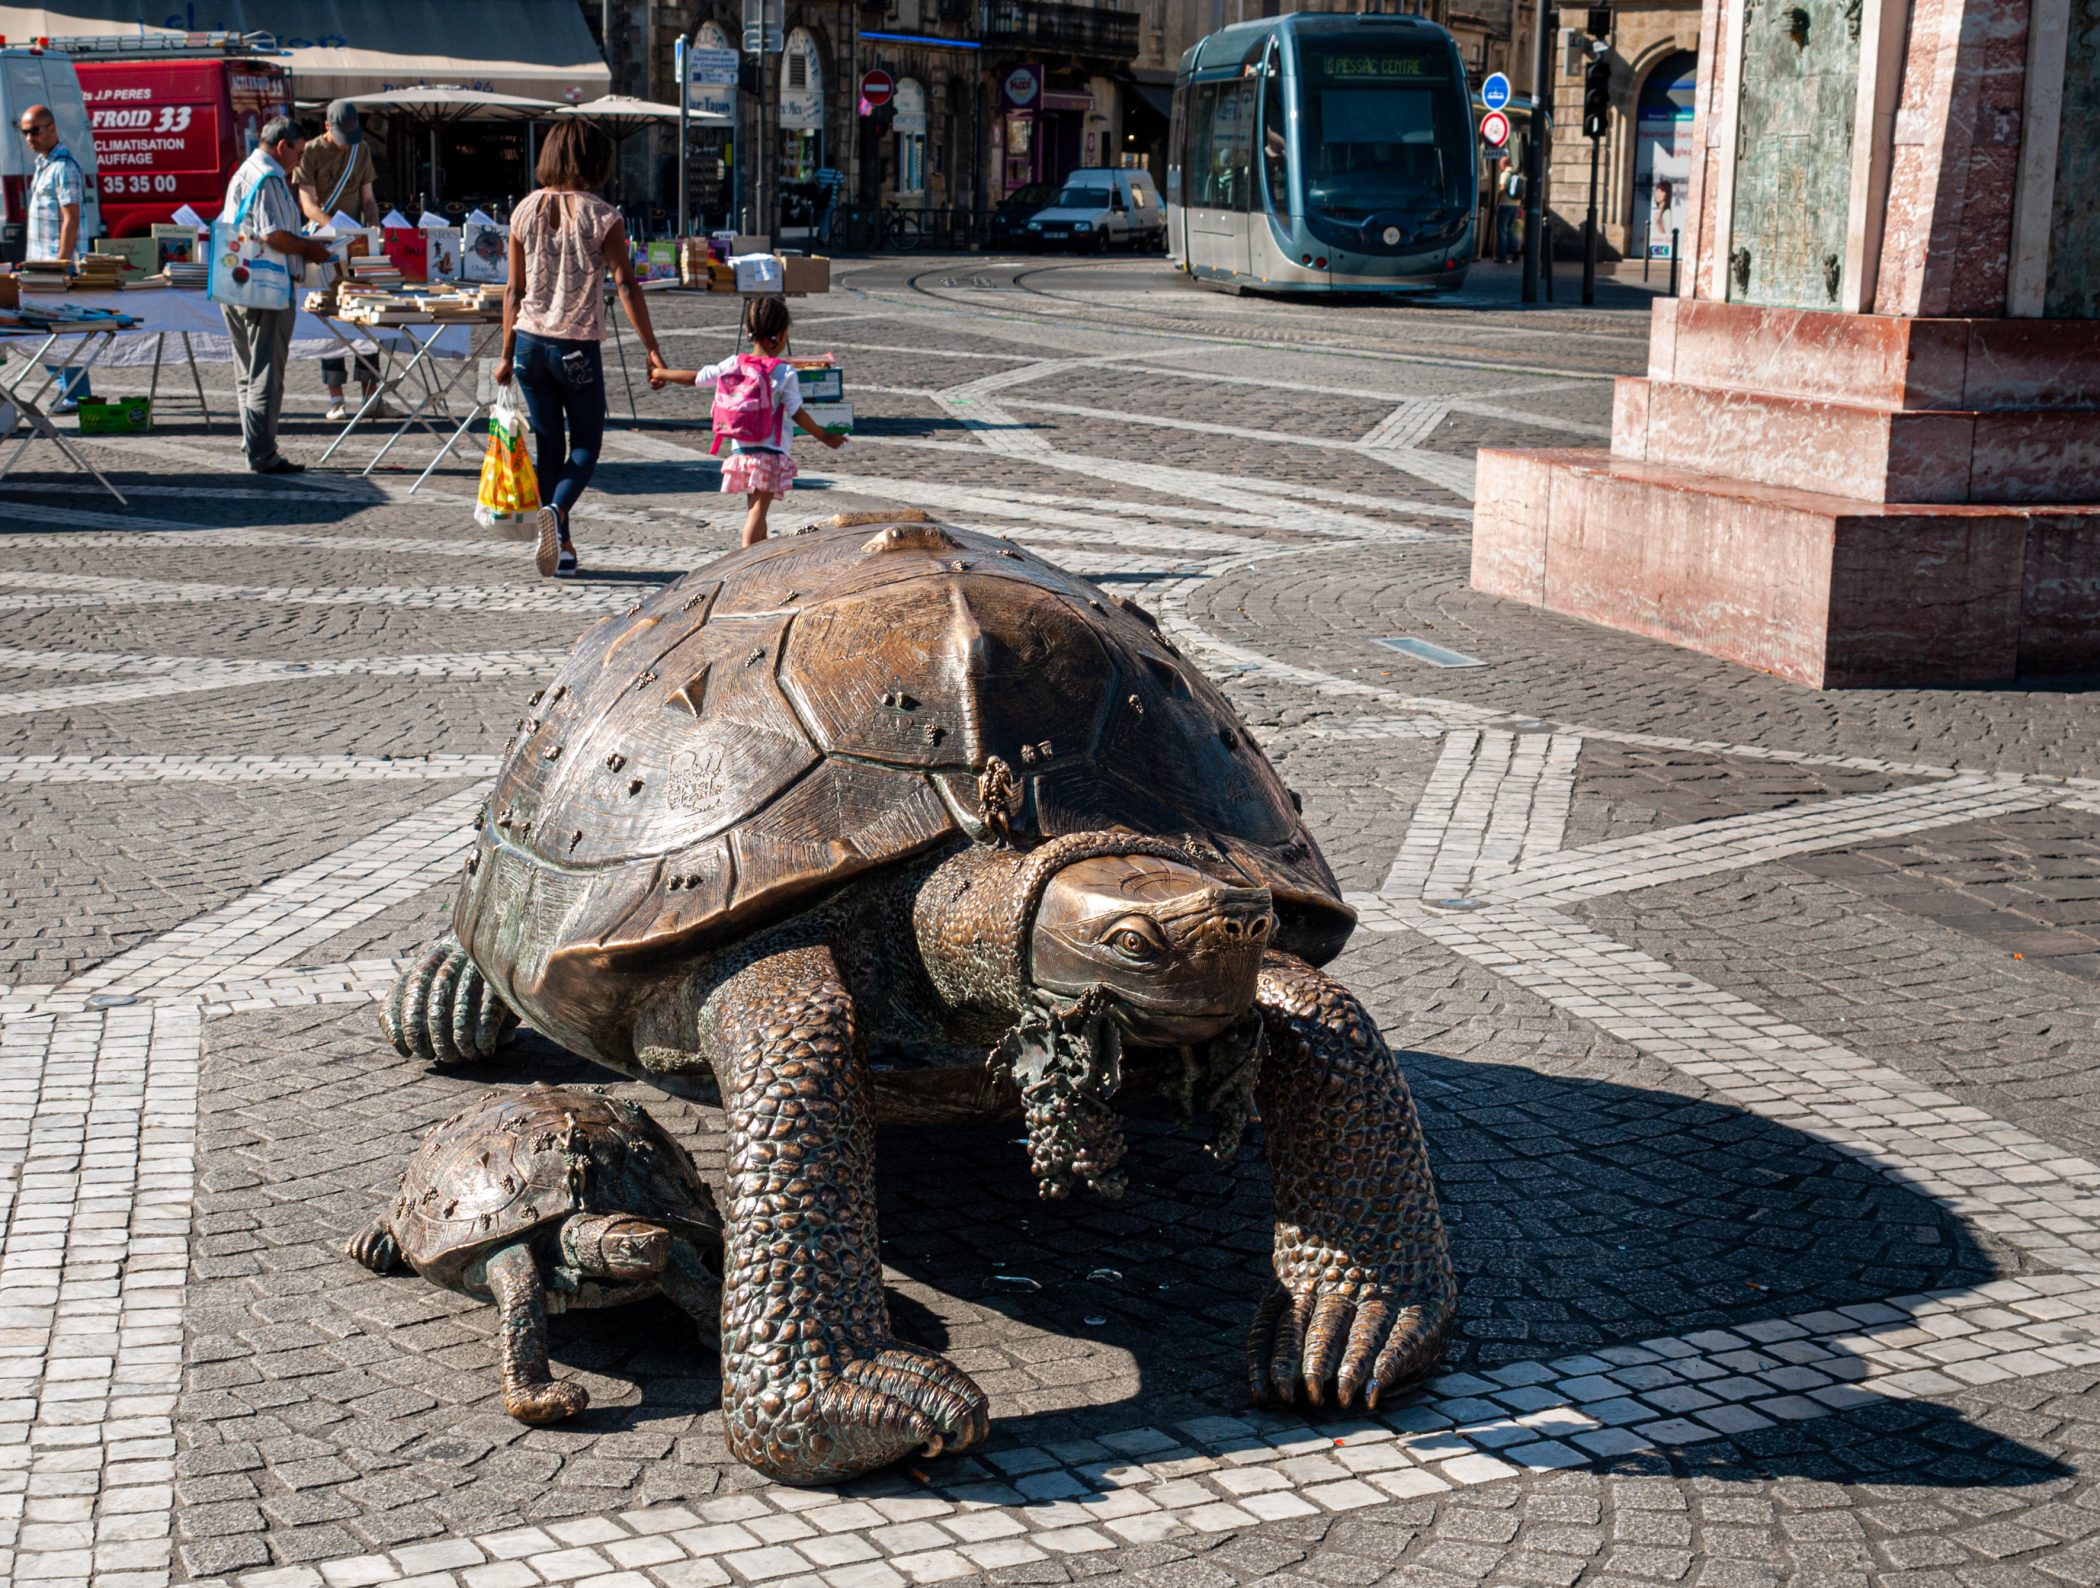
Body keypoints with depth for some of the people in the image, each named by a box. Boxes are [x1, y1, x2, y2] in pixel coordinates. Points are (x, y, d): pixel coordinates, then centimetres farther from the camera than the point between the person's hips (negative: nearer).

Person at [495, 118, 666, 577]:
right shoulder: (602, 217, -8)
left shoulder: (525, 210, 4)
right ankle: (556, 510, -21)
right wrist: (652, 350, -10)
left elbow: (514, 289, 6)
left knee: (548, 445, 12)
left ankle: (563, 546, 15)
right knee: (585, 444, 8)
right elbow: (626, 285, -12)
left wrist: (507, 353, 13)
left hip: (530, 341, 4)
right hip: (578, 345, -4)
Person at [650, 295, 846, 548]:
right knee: (758, 509, -8)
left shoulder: (734, 364, 2)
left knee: (754, 507, 19)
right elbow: (797, 414, -8)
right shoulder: (785, 373, -11)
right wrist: (824, 436, 4)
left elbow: (697, 378, 8)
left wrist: (661, 374, 25)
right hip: (771, 452, -5)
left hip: (741, 449, 5)